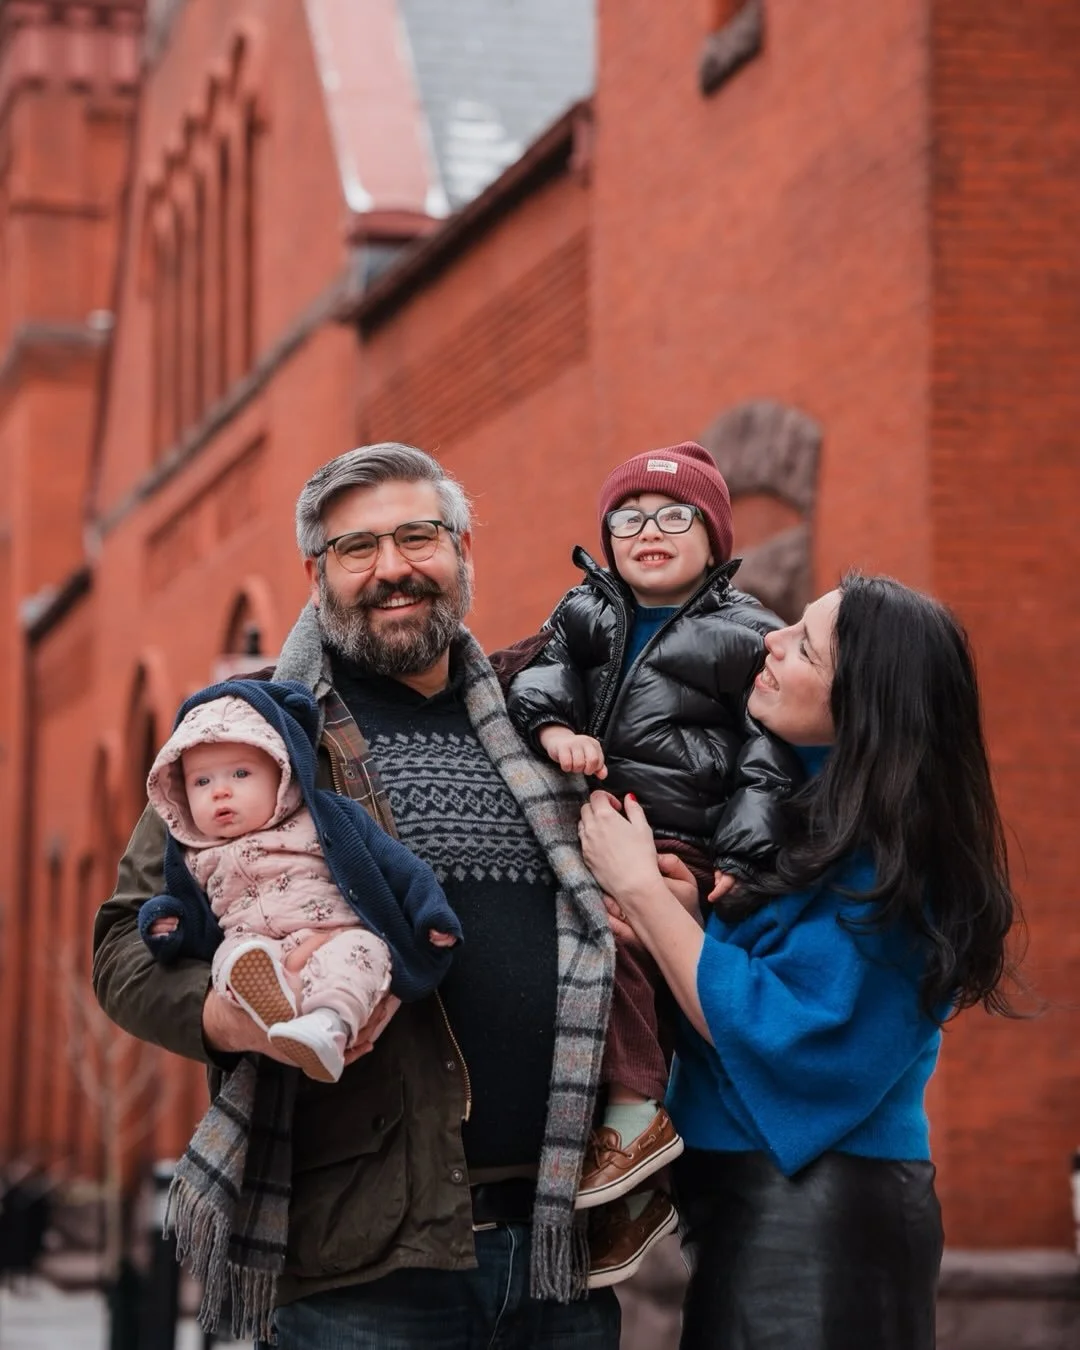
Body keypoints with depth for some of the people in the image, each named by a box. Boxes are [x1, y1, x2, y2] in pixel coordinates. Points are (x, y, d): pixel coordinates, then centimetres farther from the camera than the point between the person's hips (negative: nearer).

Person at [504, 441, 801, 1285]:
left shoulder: (747, 638, 6)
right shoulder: (587, 612, 21)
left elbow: (770, 762, 2)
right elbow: (545, 670, 6)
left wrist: (741, 860, -9)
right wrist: (552, 725, -17)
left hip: (680, 849, -6)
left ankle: (636, 1111, -26)